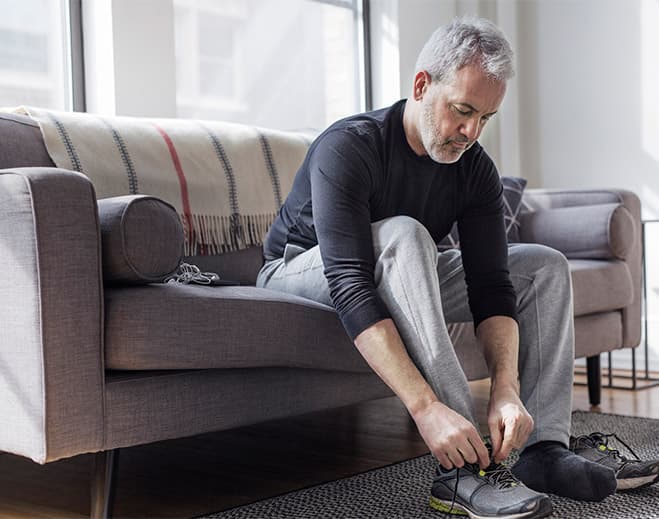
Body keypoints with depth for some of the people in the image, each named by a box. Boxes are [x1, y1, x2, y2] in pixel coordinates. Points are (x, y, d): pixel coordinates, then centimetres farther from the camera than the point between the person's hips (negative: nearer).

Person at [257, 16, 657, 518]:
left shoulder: (476, 170, -10)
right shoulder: (349, 147, -30)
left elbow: (490, 287, -15)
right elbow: (350, 288, -40)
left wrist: (506, 389, -33)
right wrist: (426, 407, -48)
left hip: (400, 281, 7)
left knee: (546, 267, -3)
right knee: (403, 235, -38)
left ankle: (544, 449, -14)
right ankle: (462, 473, -40)